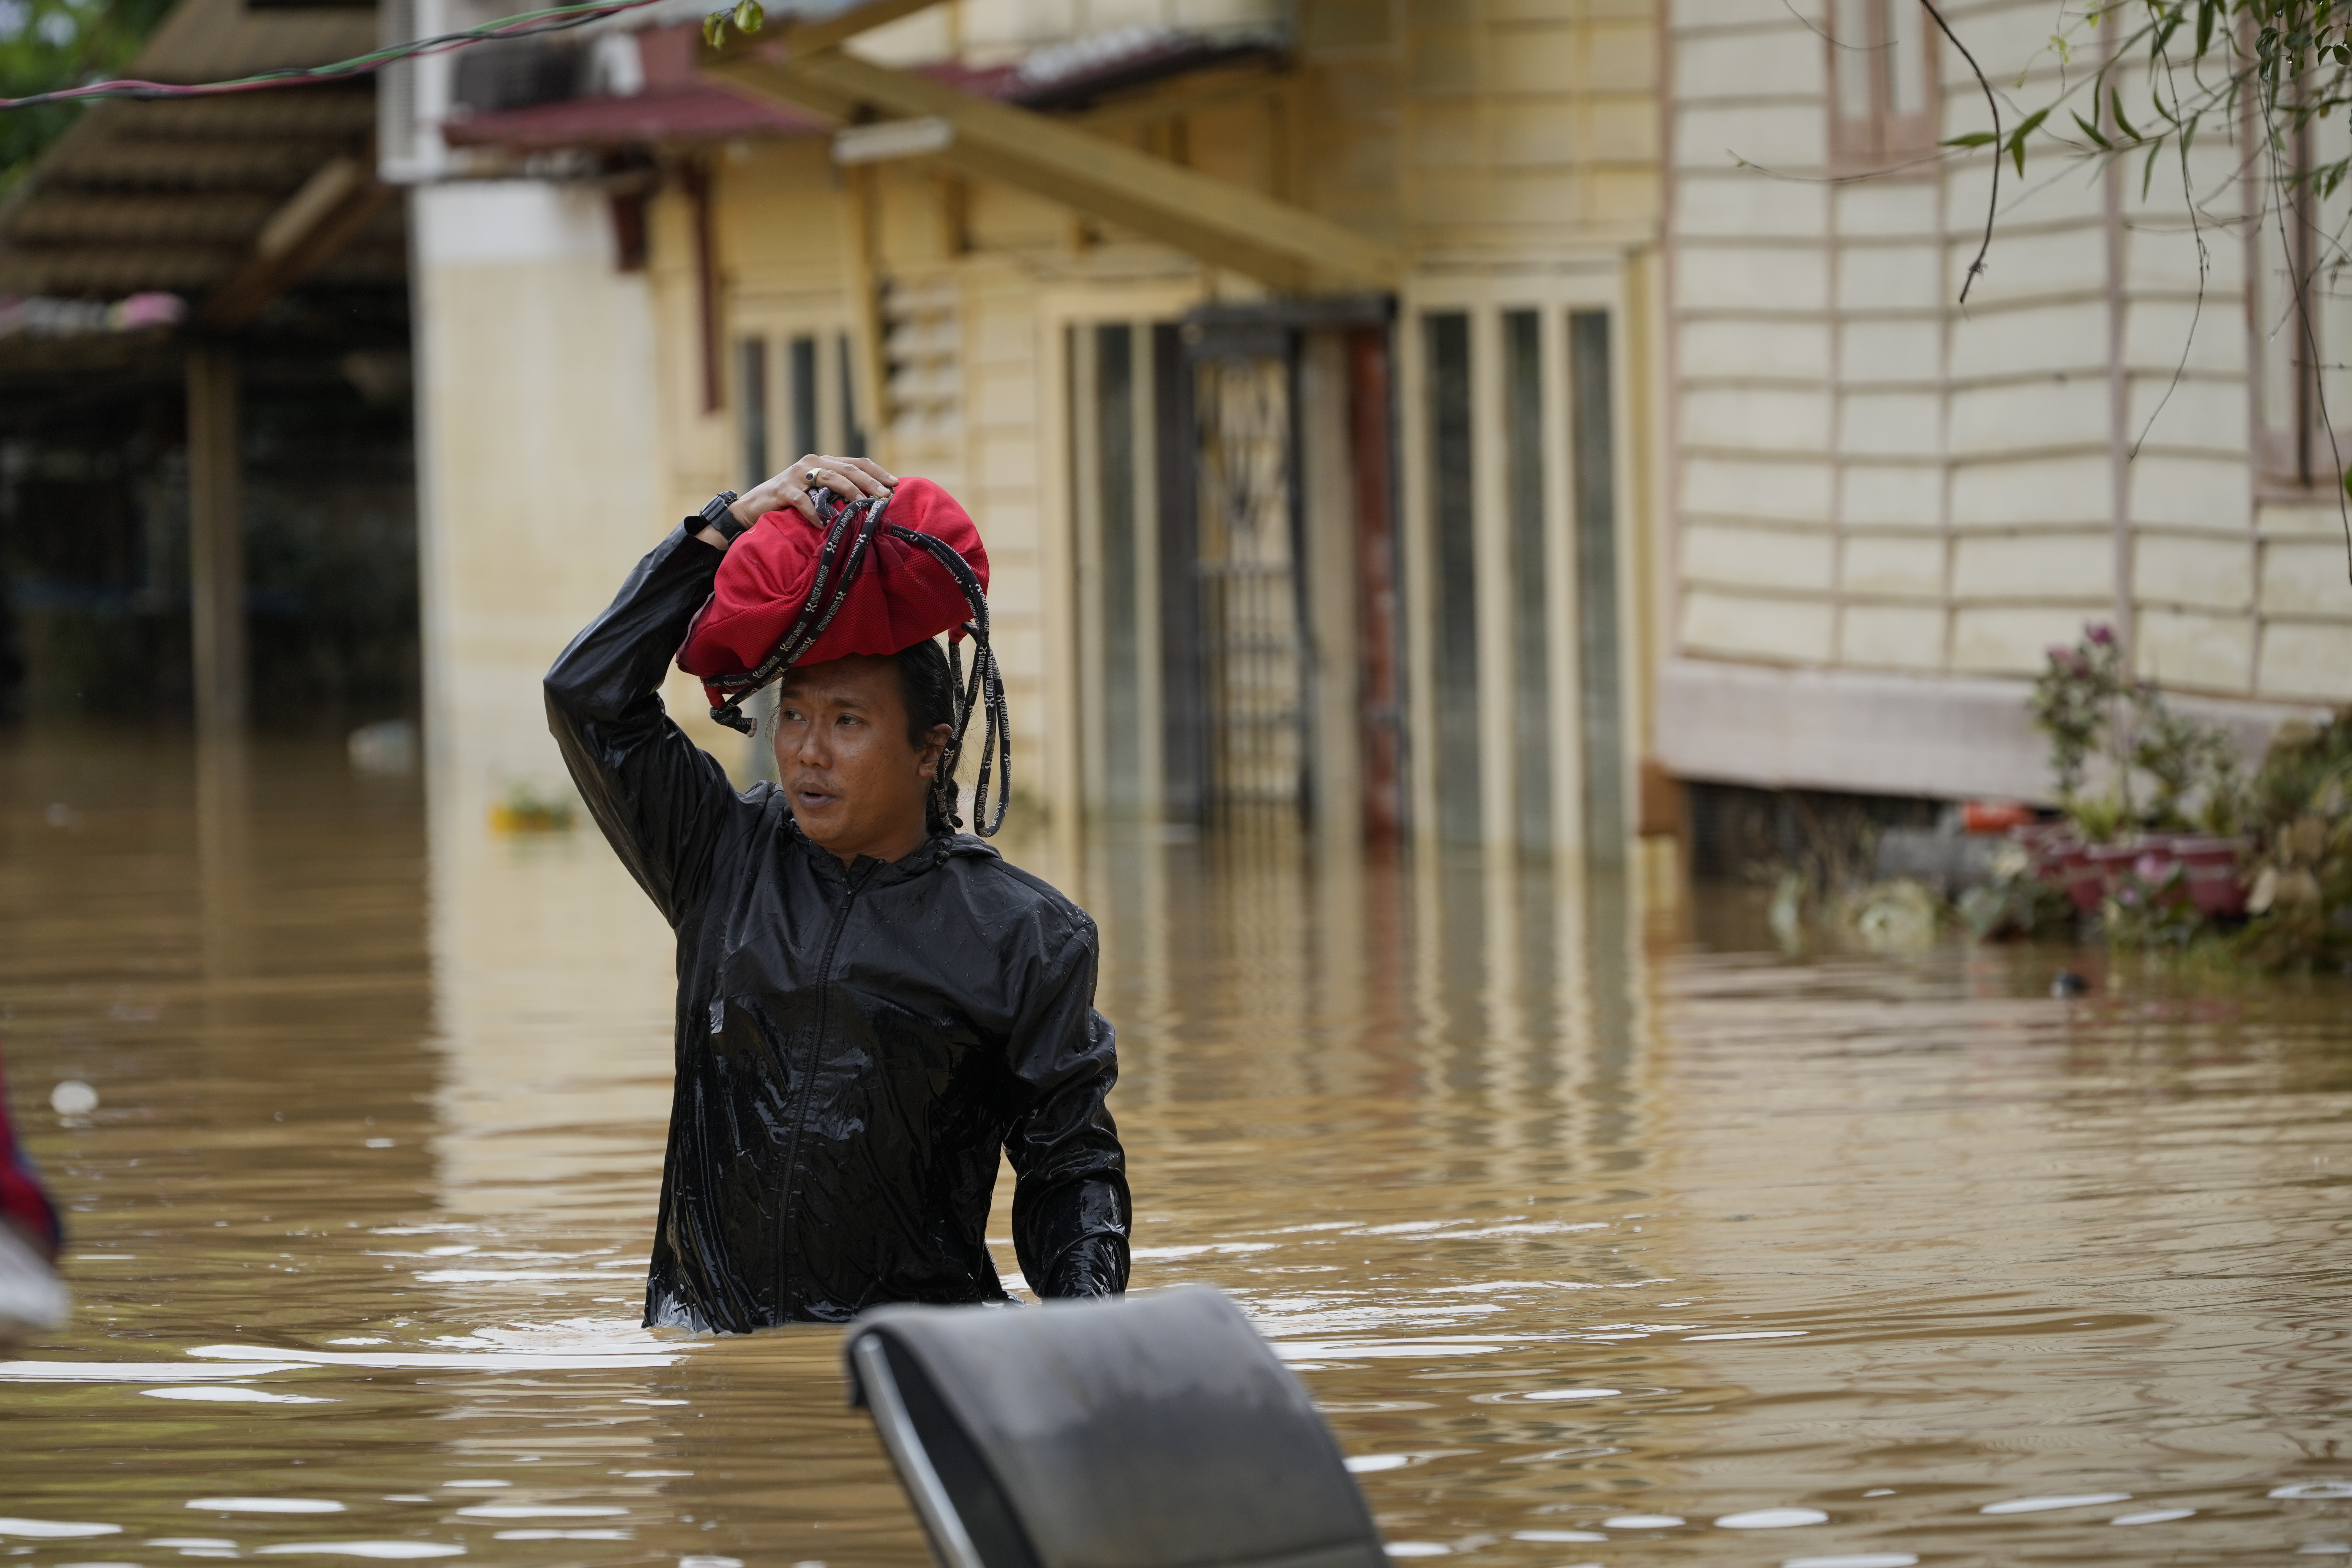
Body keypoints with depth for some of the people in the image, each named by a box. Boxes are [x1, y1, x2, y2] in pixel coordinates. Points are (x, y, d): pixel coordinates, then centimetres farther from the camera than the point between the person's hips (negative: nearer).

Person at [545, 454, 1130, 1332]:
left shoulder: (1020, 936, 5)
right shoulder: (727, 858, 11)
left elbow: (1070, 1161, 8)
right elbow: (590, 697, 6)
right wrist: (734, 526, 3)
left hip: (916, 1351, -2)